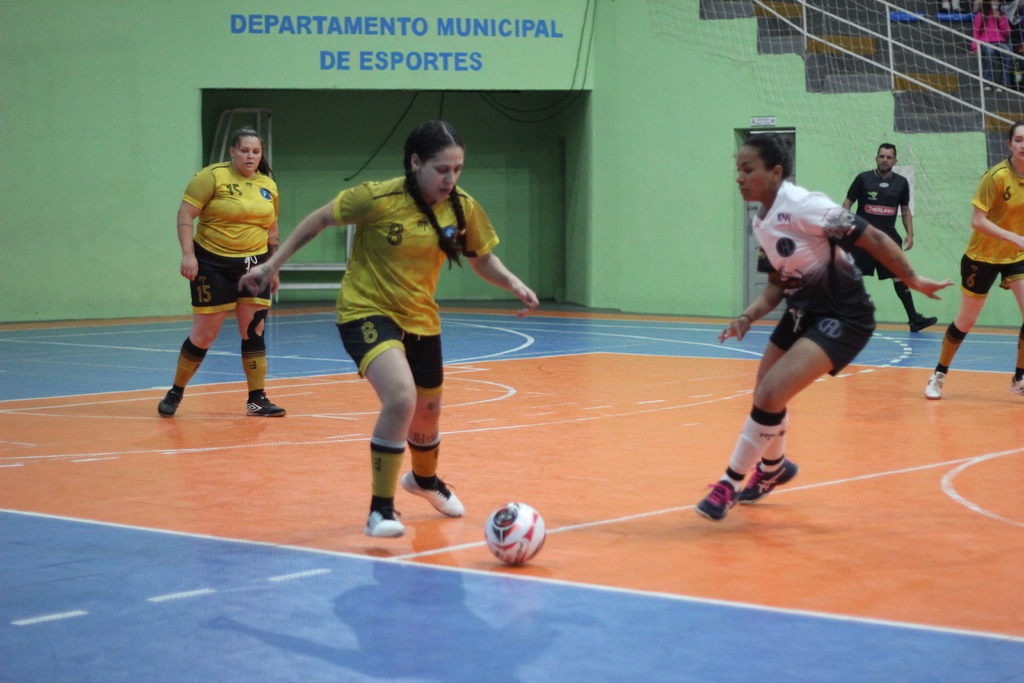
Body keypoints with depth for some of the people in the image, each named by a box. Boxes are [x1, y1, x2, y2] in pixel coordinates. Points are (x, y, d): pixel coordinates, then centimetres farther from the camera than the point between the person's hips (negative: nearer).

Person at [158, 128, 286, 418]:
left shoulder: (268, 185, 9)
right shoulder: (212, 176, -8)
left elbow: (271, 228, 19)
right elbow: (185, 213, -11)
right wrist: (188, 254, -20)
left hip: (254, 265, 4)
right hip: (214, 265, -4)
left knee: (254, 331, 0)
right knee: (204, 335, 0)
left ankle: (257, 400, 6)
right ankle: (175, 392, 18)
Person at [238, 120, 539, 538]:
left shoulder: (463, 209, -8)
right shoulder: (379, 198, -21)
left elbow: (482, 259, 7)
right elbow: (319, 220, -9)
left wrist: (513, 284, -12)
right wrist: (272, 265, -6)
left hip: (420, 319, 6)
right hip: (367, 312, -6)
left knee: (427, 416, 20)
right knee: (401, 399, -29)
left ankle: (425, 480, 56)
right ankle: (380, 510, -15)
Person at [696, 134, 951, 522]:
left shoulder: (804, 206, -23)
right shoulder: (761, 222, 2)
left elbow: (872, 238, -18)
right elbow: (778, 283, 11)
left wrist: (912, 280, -13)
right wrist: (749, 317, -5)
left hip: (843, 319, -9)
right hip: (802, 314, 9)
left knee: (769, 395, -20)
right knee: (764, 397, 17)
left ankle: (731, 484, -5)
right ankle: (773, 468, 48)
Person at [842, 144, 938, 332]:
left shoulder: (901, 183, 6)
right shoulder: (863, 179, -3)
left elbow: (905, 210, 16)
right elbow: (847, 204, 1)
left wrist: (910, 234, 6)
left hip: (888, 235, 2)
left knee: (900, 276, -1)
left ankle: (914, 319, 1)